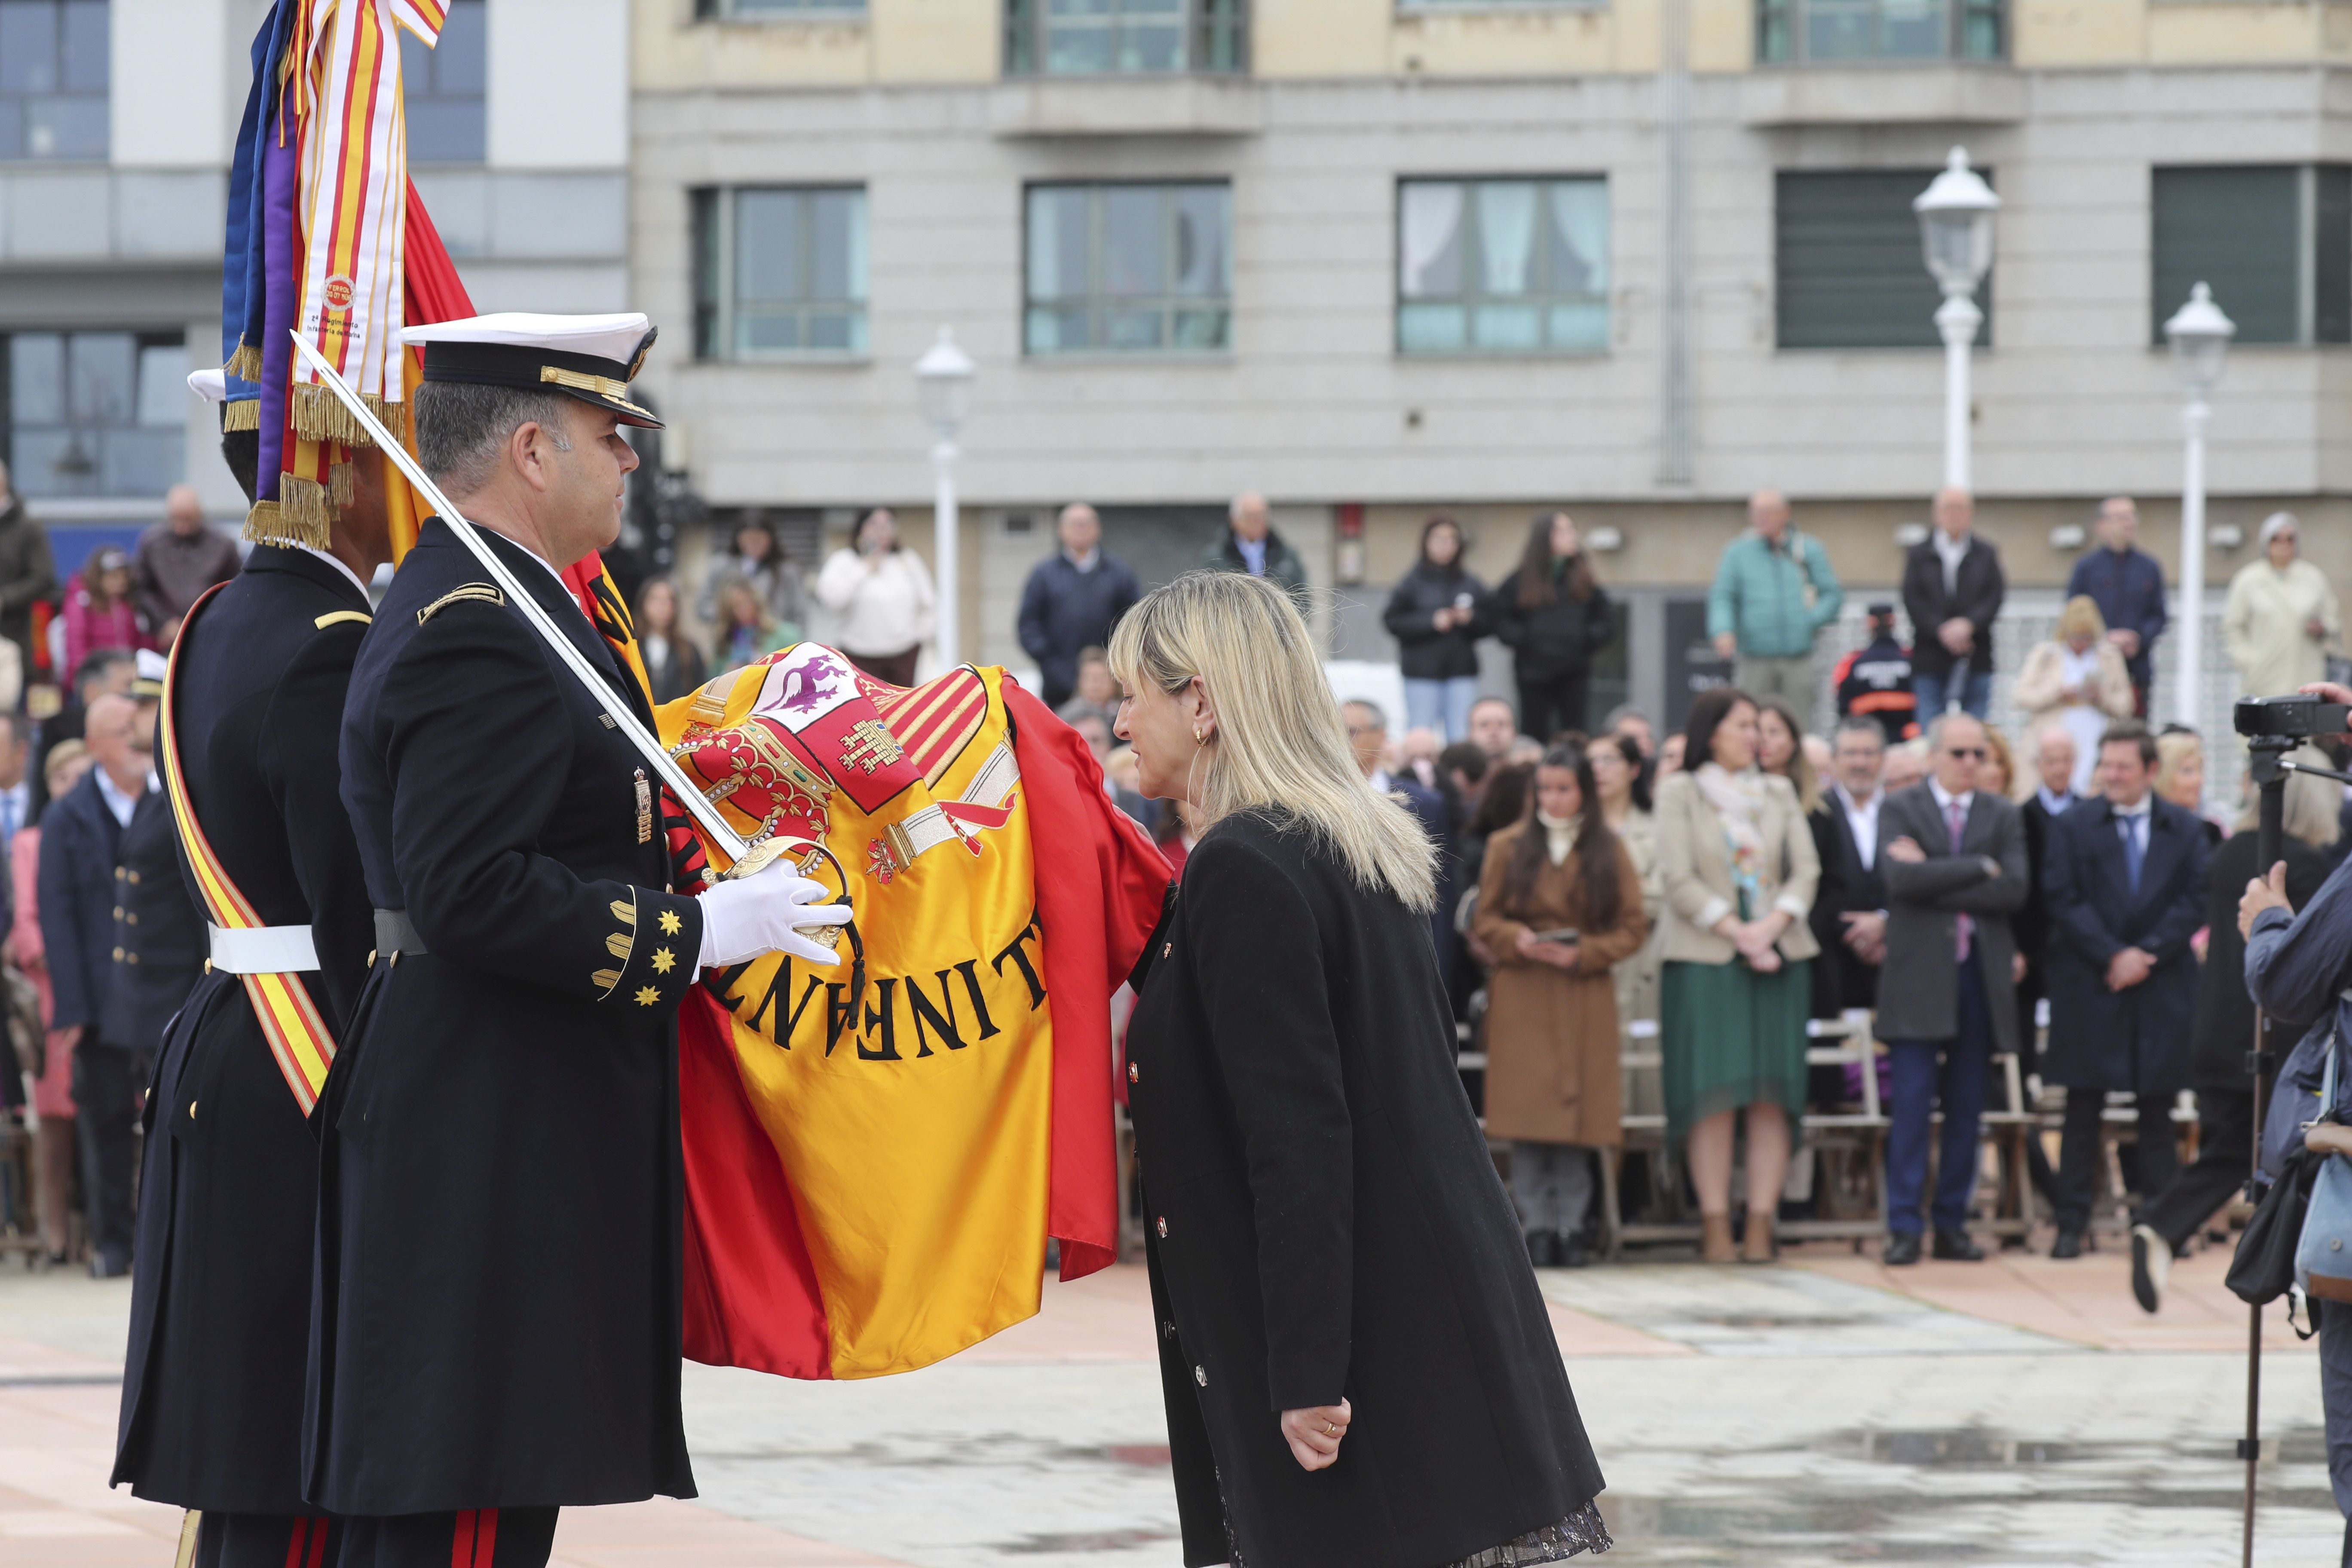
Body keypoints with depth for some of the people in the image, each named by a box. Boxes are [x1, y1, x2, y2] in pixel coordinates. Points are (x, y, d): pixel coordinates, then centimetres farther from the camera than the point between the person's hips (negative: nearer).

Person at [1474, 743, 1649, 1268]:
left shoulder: (1609, 853, 8)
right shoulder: (1508, 847, 8)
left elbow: (1632, 928, 5)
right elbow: (1487, 921, 7)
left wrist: (1584, 953, -10)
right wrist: (1519, 941, -13)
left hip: (1585, 997, 0)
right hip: (1521, 997, 0)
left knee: (1578, 1115, -3)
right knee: (1527, 1113, -6)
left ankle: (1571, 1227, 2)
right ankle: (1535, 1227, -2)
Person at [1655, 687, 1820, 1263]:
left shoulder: (1779, 793, 15)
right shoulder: (1680, 793, 4)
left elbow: (1806, 870, 7)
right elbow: (1679, 880, -4)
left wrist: (1772, 925, -10)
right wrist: (1736, 932, -12)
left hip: (1779, 956, 3)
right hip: (1705, 957, -3)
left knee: (1772, 1094, -3)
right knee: (1713, 1094, -8)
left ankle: (1760, 1226, -5)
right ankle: (1716, 1227, -8)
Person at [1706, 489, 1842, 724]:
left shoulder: (1809, 550, 11)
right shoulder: (1737, 553, 7)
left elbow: (1832, 594, 11)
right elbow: (1721, 597, 0)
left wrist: (1812, 622, -7)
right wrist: (1723, 631, -19)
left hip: (1798, 659, 1)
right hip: (1754, 659, -1)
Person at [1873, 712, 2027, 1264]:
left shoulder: (2003, 816, 11)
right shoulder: (1901, 811, 5)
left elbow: (2014, 890, -4)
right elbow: (1902, 878, -13)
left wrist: (1934, 879, -9)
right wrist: (1980, 867, -10)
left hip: (1981, 973, 3)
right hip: (1919, 975, -3)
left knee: (1967, 1108, 5)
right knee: (1912, 1103, -6)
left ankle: (1952, 1224, 11)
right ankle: (1904, 1227, -4)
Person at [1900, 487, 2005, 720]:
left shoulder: (1987, 554, 11)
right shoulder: (1919, 555, 9)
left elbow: (1997, 596, 0)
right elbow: (1912, 600, -1)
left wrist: (1969, 624, -16)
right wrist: (1941, 630, -14)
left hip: (1976, 662, 0)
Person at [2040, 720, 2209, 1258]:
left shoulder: (2185, 830, 7)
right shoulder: (2073, 827, 4)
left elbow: (2193, 903, 1)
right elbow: (2065, 902, -3)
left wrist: (2146, 954, -11)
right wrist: (2112, 956, -13)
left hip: (2163, 987, 1)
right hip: (2089, 988, -1)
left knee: (2158, 1112, 4)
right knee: (2083, 1111, 0)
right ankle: (2072, 1223, 3)